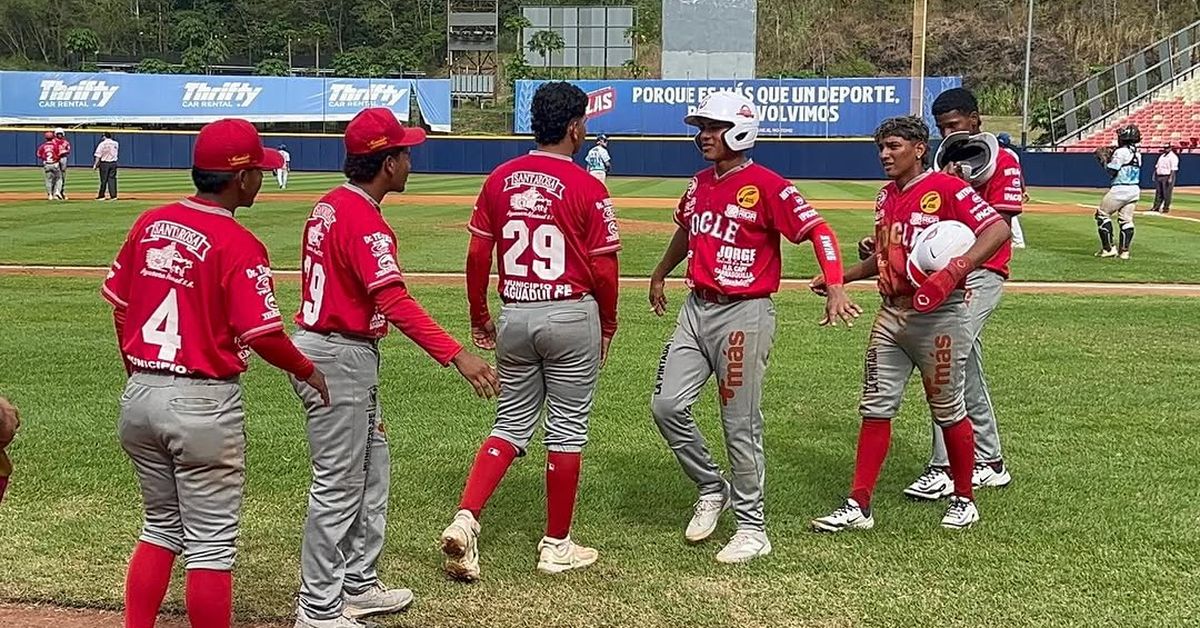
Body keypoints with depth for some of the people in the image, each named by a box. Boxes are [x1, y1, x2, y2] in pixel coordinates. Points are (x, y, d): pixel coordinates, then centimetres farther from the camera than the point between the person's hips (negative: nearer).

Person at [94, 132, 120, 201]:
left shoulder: (102, 144, -7)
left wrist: (95, 165, -6)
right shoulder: (116, 144, 3)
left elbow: (98, 156, -9)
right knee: (112, 179, 5)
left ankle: (101, 195, 11)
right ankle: (113, 195, 1)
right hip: (113, 163, 3)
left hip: (104, 163, -3)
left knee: (104, 179, 3)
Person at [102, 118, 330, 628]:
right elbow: (261, 333, -18)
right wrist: (306, 370, 0)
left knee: (161, 527, 21)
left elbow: (118, 303, 11)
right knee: (211, 543, 5)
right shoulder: (237, 244, -15)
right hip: (203, 403, -7)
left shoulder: (150, 223, 4)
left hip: (139, 395, 7)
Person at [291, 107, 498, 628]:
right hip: (340, 359, -10)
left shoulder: (329, 206, 10)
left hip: (319, 344, 10)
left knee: (372, 471, 19)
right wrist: (456, 355, -37)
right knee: (339, 486, -2)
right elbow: (395, 302, -31)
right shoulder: (364, 220, -21)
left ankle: (358, 585, 30)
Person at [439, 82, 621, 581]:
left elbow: (477, 254, 4)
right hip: (572, 316, -4)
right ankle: (556, 546, 17)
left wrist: (479, 317, 16)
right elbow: (604, 268, -9)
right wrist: (607, 325, 7)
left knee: (511, 423, 15)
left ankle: (465, 520, -2)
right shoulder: (587, 189, -10)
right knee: (567, 428, 8)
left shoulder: (500, 179, 3)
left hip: (515, 315, 4)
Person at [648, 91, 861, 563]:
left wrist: (835, 287, -30)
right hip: (696, 308, 7)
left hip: (744, 314, -7)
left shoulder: (766, 186, -12)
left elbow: (818, 231, -16)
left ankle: (752, 527, 14)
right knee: (667, 405, 0)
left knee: (740, 424, -1)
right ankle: (712, 489, 22)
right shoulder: (699, 184, 11)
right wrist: (660, 275, 43)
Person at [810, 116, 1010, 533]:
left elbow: (998, 229, -22)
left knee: (948, 411, 6)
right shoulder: (886, 197, 14)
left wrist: (953, 272, -33)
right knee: (876, 409, 6)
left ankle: (963, 500, 24)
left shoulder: (947, 188, -12)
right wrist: (839, 278, 16)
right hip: (891, 315, 8)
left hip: (939, 317, -7)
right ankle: (858, 506, 10)